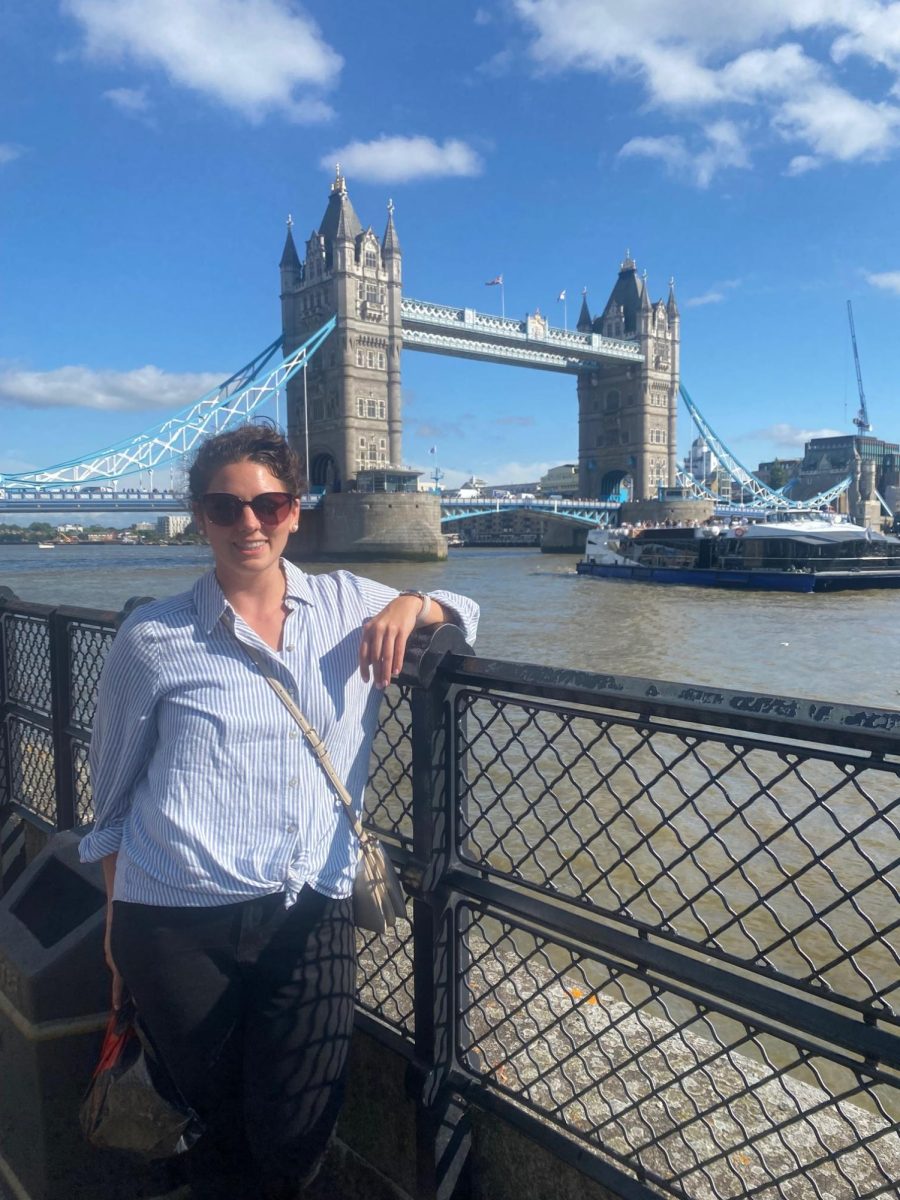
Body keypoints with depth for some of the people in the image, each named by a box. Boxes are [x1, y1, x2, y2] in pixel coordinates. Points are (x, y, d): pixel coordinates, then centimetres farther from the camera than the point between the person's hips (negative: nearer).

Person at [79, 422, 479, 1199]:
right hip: (176, 920, -1)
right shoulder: (154, 638, 0)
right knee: (222, 1129, 9)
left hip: (310, 911, 2)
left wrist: (412, 604, -3)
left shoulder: (348, 604, 5)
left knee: (297, 1136, 1)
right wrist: (119, 923, 10)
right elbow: (113, 797, 8)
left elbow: (464, 613, 19)